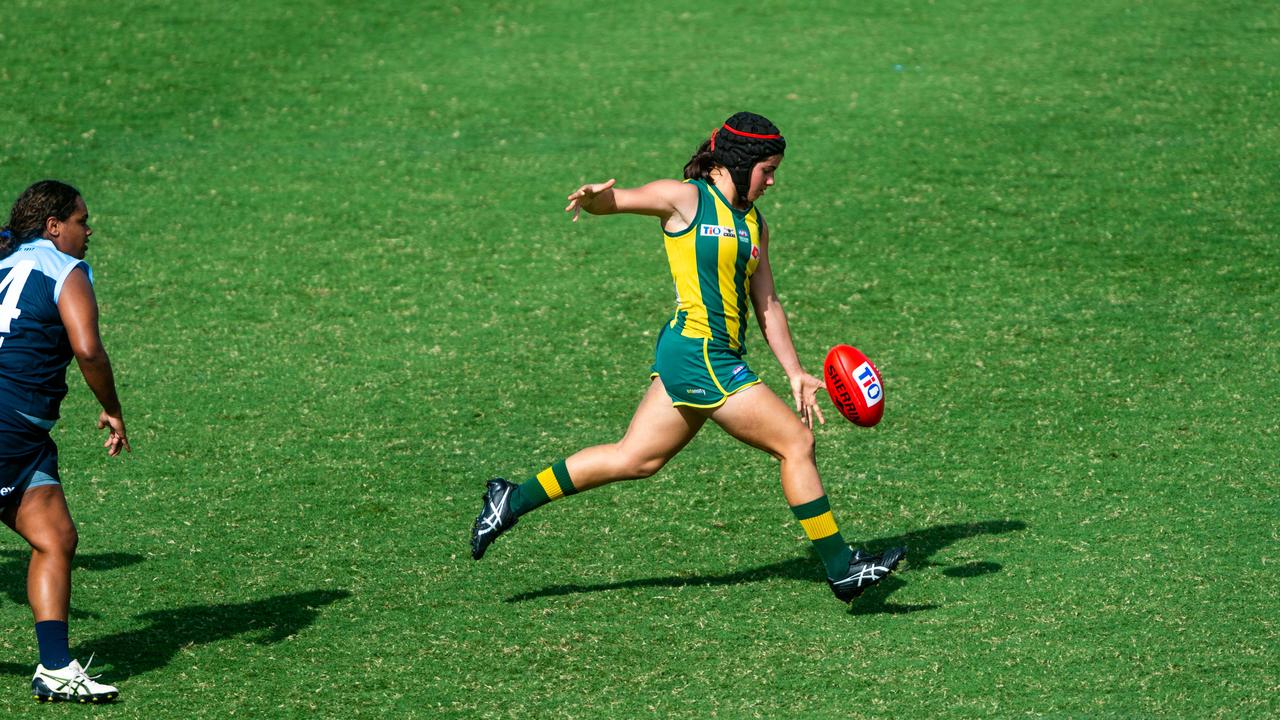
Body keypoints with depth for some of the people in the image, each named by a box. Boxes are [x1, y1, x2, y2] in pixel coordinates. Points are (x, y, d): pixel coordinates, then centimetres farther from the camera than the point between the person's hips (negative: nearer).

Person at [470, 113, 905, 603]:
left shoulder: (754, 224, 17)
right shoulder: (685, 199, -5)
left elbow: (766, 303, 18)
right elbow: (613, 201, -8)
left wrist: (795, 373, 13)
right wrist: (594, 197, -34)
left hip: (720, 356, 9)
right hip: (699, 353, -9)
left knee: (634, 459, 11)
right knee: (796, 442, -6)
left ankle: (512, 501, 20)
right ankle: (841, 570, 2)